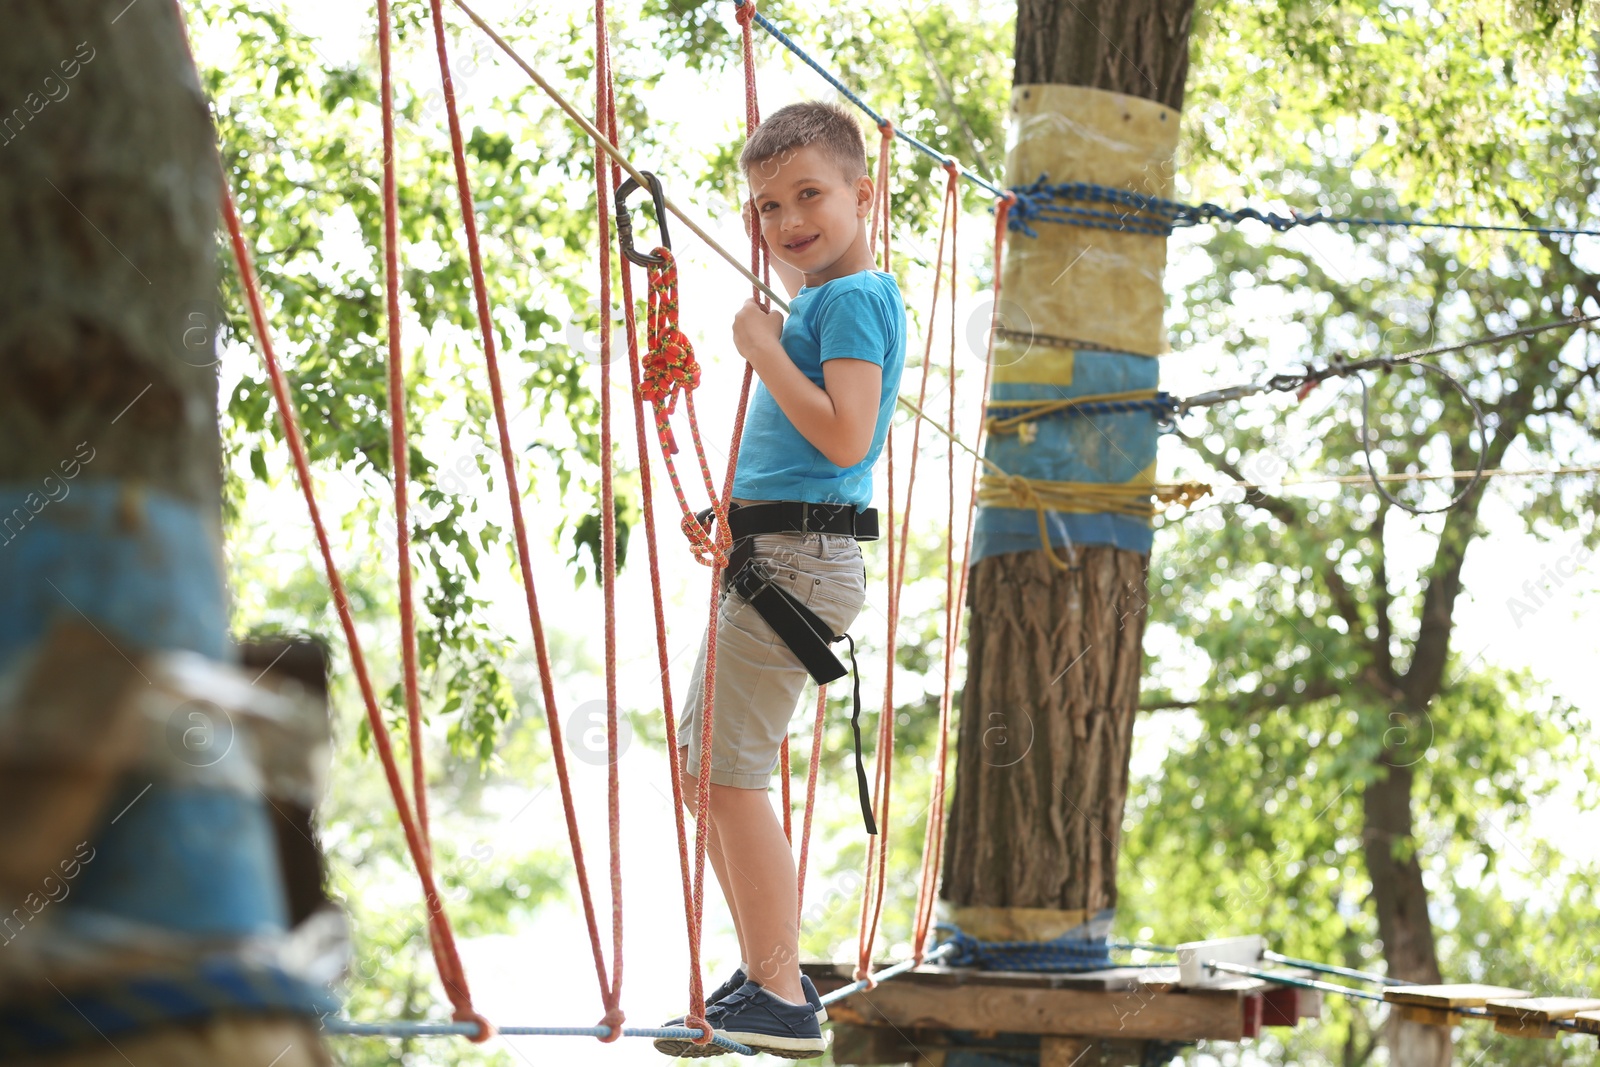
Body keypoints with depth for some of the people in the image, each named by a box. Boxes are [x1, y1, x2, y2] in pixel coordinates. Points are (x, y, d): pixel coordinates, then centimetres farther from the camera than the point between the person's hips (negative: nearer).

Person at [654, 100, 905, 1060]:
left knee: (729, 766, -12)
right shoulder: (820, 294, 17)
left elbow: (846, 437, -25)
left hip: (798, 559, -11)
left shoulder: (850, 297, -13)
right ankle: (766, 976, 22)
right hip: (766, 559, 11)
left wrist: (765, 347, -18)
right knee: (705, 758, 16)